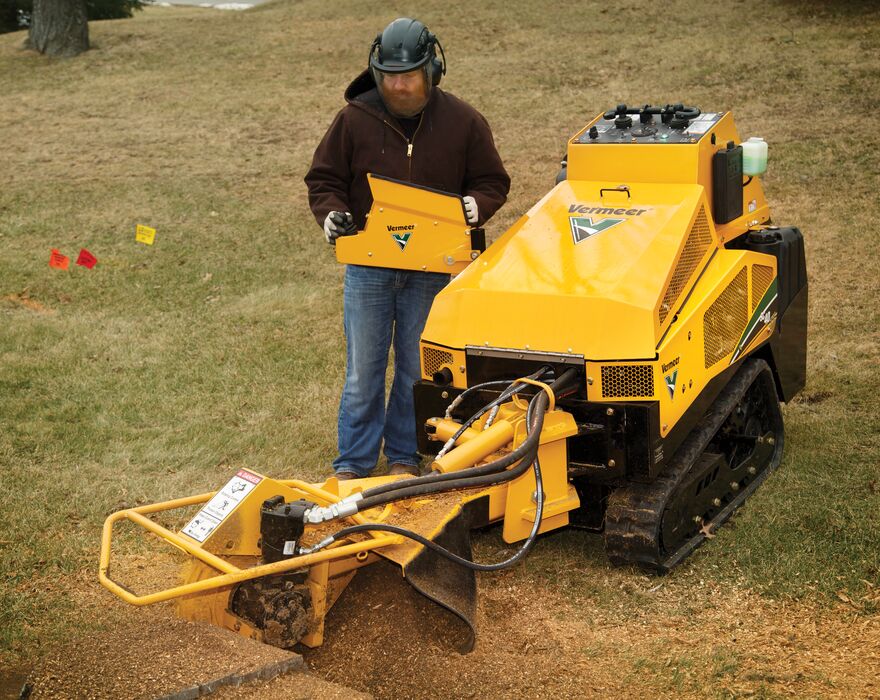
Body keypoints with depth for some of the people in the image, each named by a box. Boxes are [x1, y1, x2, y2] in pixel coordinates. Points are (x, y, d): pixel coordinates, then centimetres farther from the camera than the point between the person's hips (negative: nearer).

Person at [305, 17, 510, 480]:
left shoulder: (462, 122, -4)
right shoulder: (355, 118, -4)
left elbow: (492, 182, 5)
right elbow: (323, 179, 4)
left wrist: (475, 206, -17)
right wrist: (331, 214, -16)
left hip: (431, 269, 0)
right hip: (368, 265, 0)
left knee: (417, 369, 11)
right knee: (362, 371, 5)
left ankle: (404, 456, 26)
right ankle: (353, 463, 16)